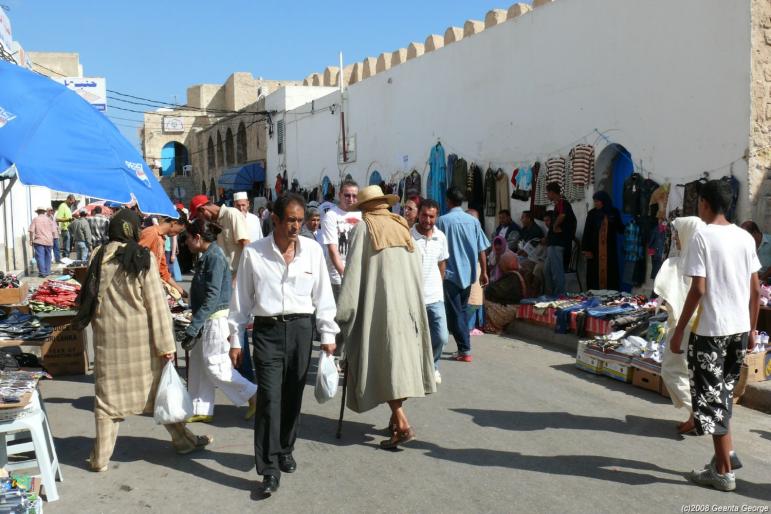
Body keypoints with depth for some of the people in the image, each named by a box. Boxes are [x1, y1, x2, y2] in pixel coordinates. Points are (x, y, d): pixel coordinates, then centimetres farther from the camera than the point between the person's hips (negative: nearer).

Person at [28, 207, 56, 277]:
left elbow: (31, 231, -5)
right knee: (47, 256, 11)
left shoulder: (35, 219, 0)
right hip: (49, 241, 3)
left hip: (39, 241, -3)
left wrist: (31, 240, 5)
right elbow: (53, 231, 7)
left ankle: (42, 272, -9)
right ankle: (47, 272, 14)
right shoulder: (49, 220, 8)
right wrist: (52, 241, 16)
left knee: (40, 256, -3)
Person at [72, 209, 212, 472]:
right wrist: (166, 343, -9)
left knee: (108, 393, 11)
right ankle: (183, 440, 25)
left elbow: (89, 296, 7)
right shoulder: (143, 258, -11)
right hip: (140, 335, -3)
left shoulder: (99, 257, 0)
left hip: (108, 335, 3)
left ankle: (101, 457, 17)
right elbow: (156, 303, -11)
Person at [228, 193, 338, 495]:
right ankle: (270, 468, 2)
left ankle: (285, 450, 33)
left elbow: (323, 295, 5)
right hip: (267, 329, -2)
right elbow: (241, 298, 2)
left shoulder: (313, 251, 1)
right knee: (269, 397, -6)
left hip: (300, 327, 2)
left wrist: (328, 334, 3)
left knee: (293, 395, 12)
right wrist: (236, 338, 4)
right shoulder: (253, 253, -4)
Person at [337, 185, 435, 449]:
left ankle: (402, 425, -13)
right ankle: (396, 419, 22)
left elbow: (355, 270, -6)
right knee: (402, 356, 13)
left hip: (381, 302, -5)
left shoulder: (364, 227, 1)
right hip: (409, 300, 5)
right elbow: (416, 267, 11)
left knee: (385, 360, -5)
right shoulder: (402, 225, 14)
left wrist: (344, 309, -4)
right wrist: (413, 302, 16)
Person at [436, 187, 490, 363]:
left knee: (455, 313, 1)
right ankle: (464, 346, 26)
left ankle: (465, 350, -3)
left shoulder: (443, 220, -8)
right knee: (462, 310, 19)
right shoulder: (473, 221, 1)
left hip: (451, 273, -4)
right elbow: (481, 249, 2)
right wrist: (483, 272, 10)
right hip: (468, 273, 4)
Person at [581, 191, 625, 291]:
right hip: (595, 250, 0)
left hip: (610, 249, 0)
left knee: (611, 274, 0)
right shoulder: (592, 213, 3)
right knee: (594, 274, -1)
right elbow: (587, 232, -1)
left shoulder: (614, 212, 4)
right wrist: (586, 249, -8)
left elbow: (620, 229, 9)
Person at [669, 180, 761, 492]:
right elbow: (756, 289, 9)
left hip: (711, 329, -7)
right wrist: (751, 328, 19)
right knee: (723, 392, 23)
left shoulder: (702, 237, -11)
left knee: (710, 397, 3)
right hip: (739, 327, 7)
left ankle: (723, 471, 9)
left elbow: (698, 289, -16)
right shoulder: (745, 237, 7)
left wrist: (679, 330, -9)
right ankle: (726, 454, 28)